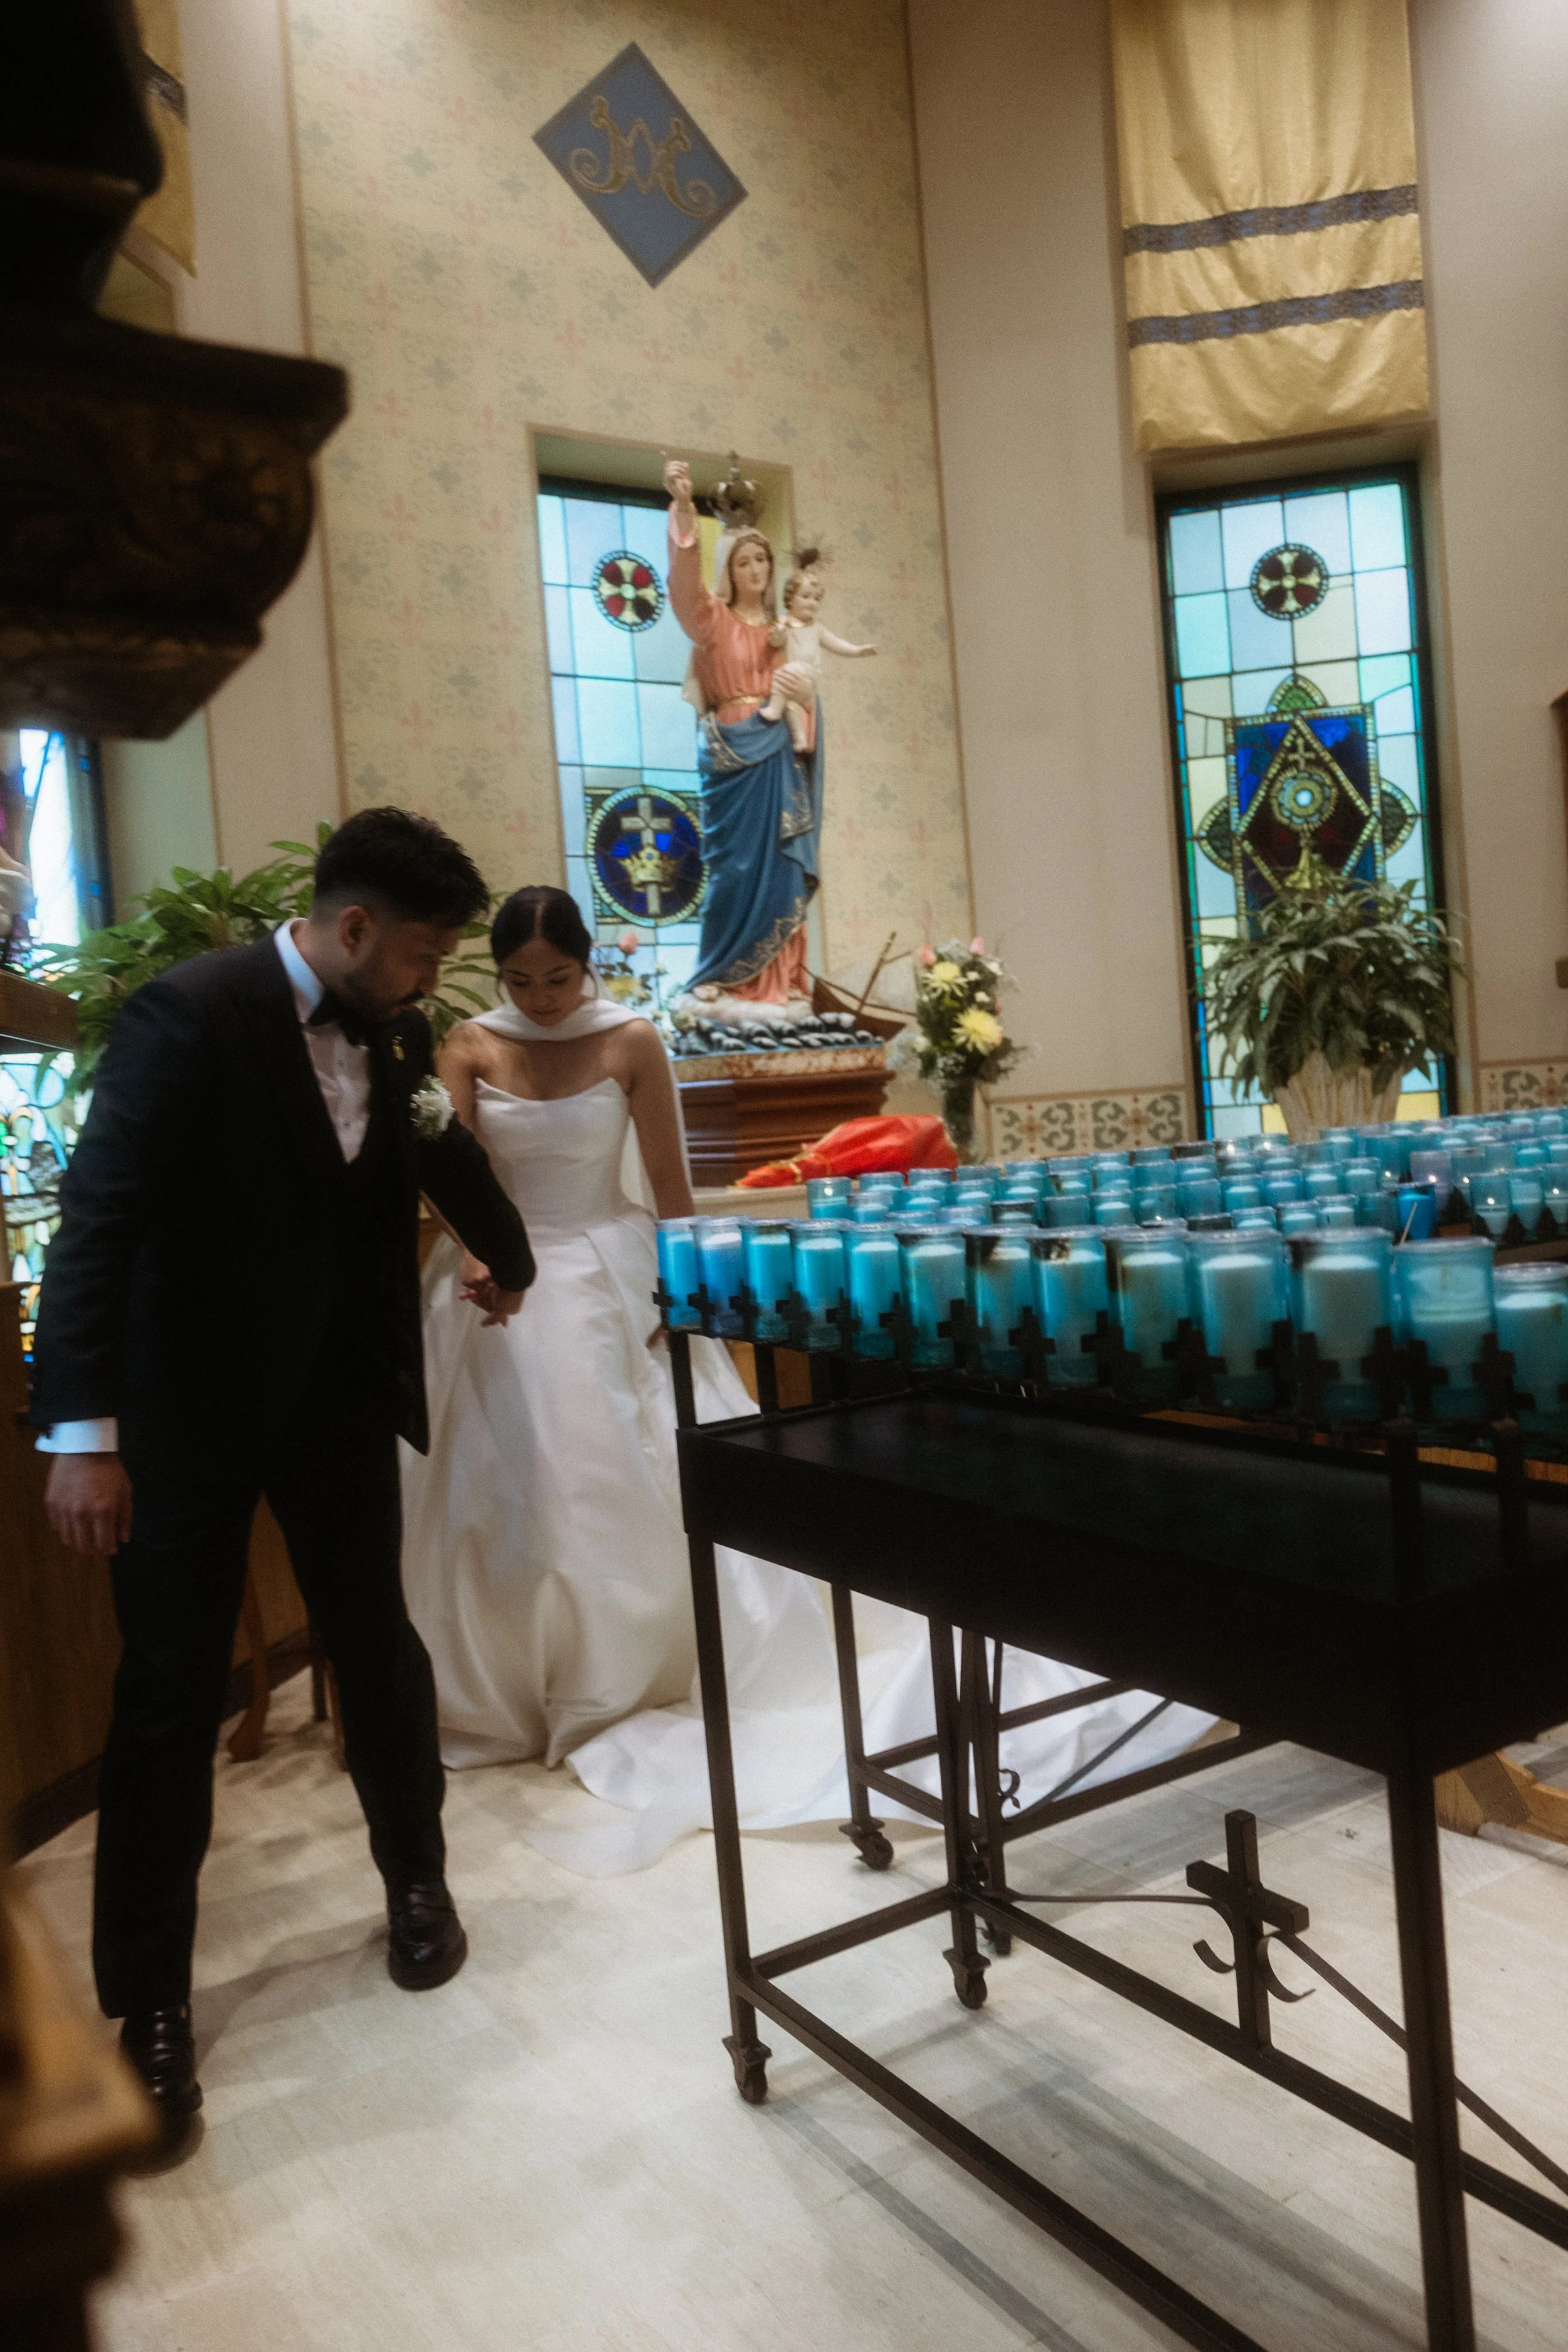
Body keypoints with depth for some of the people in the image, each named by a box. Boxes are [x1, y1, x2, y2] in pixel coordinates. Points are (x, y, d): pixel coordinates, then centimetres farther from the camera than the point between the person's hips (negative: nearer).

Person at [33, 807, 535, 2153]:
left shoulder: (393, 1033, 0)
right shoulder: (191, 1016, -18)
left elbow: (448, 1156, 20)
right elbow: (98, 1219, -22)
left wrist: (509, 1260, 32)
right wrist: (84, 1434, -27)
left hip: (341, 1399, 5)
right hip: (189, 1408, -5)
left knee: (379, 1646, 14)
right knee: (171, 1696, 4)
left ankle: (417, 1881, 37)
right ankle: (150, 2002, 19)